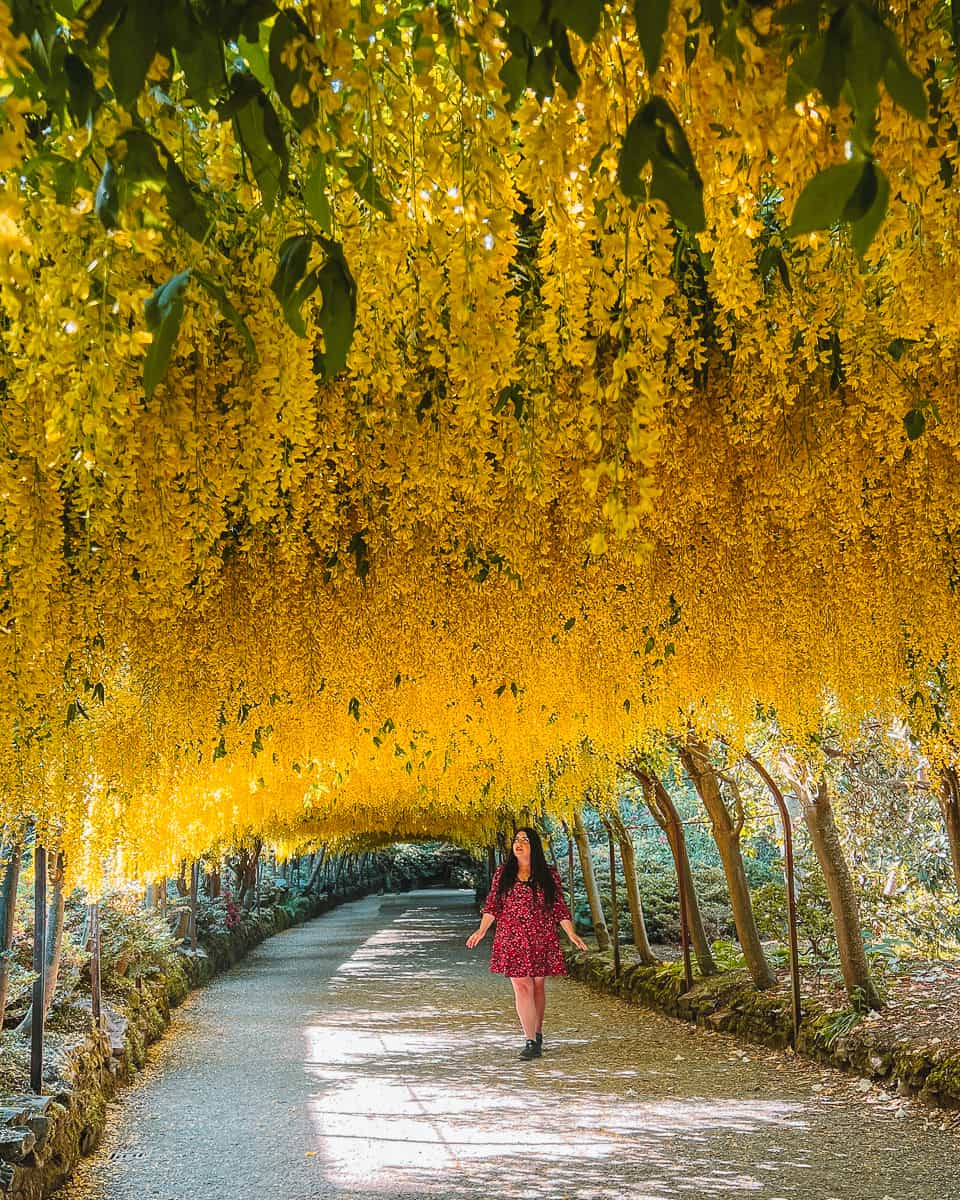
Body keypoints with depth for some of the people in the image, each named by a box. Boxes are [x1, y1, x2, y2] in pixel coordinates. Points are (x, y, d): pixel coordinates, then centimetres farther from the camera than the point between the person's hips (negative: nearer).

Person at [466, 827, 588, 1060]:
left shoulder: (549, 875, 3)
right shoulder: (502, 872, 6)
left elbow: (559, 908, 5)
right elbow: (492, 904, 7)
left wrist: (571, 934, -4)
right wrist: (482, 930, -5)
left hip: (542, 940, 0)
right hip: (512, 939, 0)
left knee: (538, 986, 8)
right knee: (522, 987, -8)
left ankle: (537, 1032, 28)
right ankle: (531, 1042, -8)